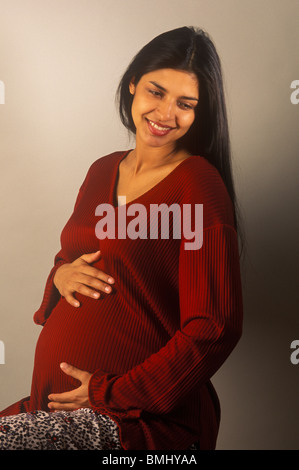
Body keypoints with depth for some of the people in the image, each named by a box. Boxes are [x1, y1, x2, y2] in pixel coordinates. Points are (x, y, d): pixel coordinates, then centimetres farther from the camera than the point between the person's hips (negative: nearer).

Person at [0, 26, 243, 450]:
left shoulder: (200, 185, -11)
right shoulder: (103, 171, 10)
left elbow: (215, 329, -15)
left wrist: (112, 392, -13)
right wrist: (61, 274, -1)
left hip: (142, 416, -6)